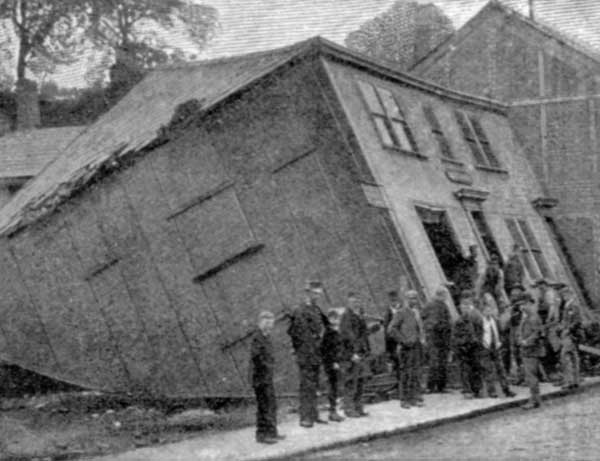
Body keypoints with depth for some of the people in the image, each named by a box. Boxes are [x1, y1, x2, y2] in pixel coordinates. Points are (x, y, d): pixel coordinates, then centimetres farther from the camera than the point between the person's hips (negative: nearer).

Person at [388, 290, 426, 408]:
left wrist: (422, 340, 14)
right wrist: (403, 341, -16)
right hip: (406, 348, -7)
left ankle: (415, 398, 12)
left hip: (417, 346, 7)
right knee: (406, 373, -4)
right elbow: (391, 329, -14)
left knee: (416, 373, 6)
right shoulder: (402, 312, -8)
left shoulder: (417, 312, 15)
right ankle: (405, 400, 2)